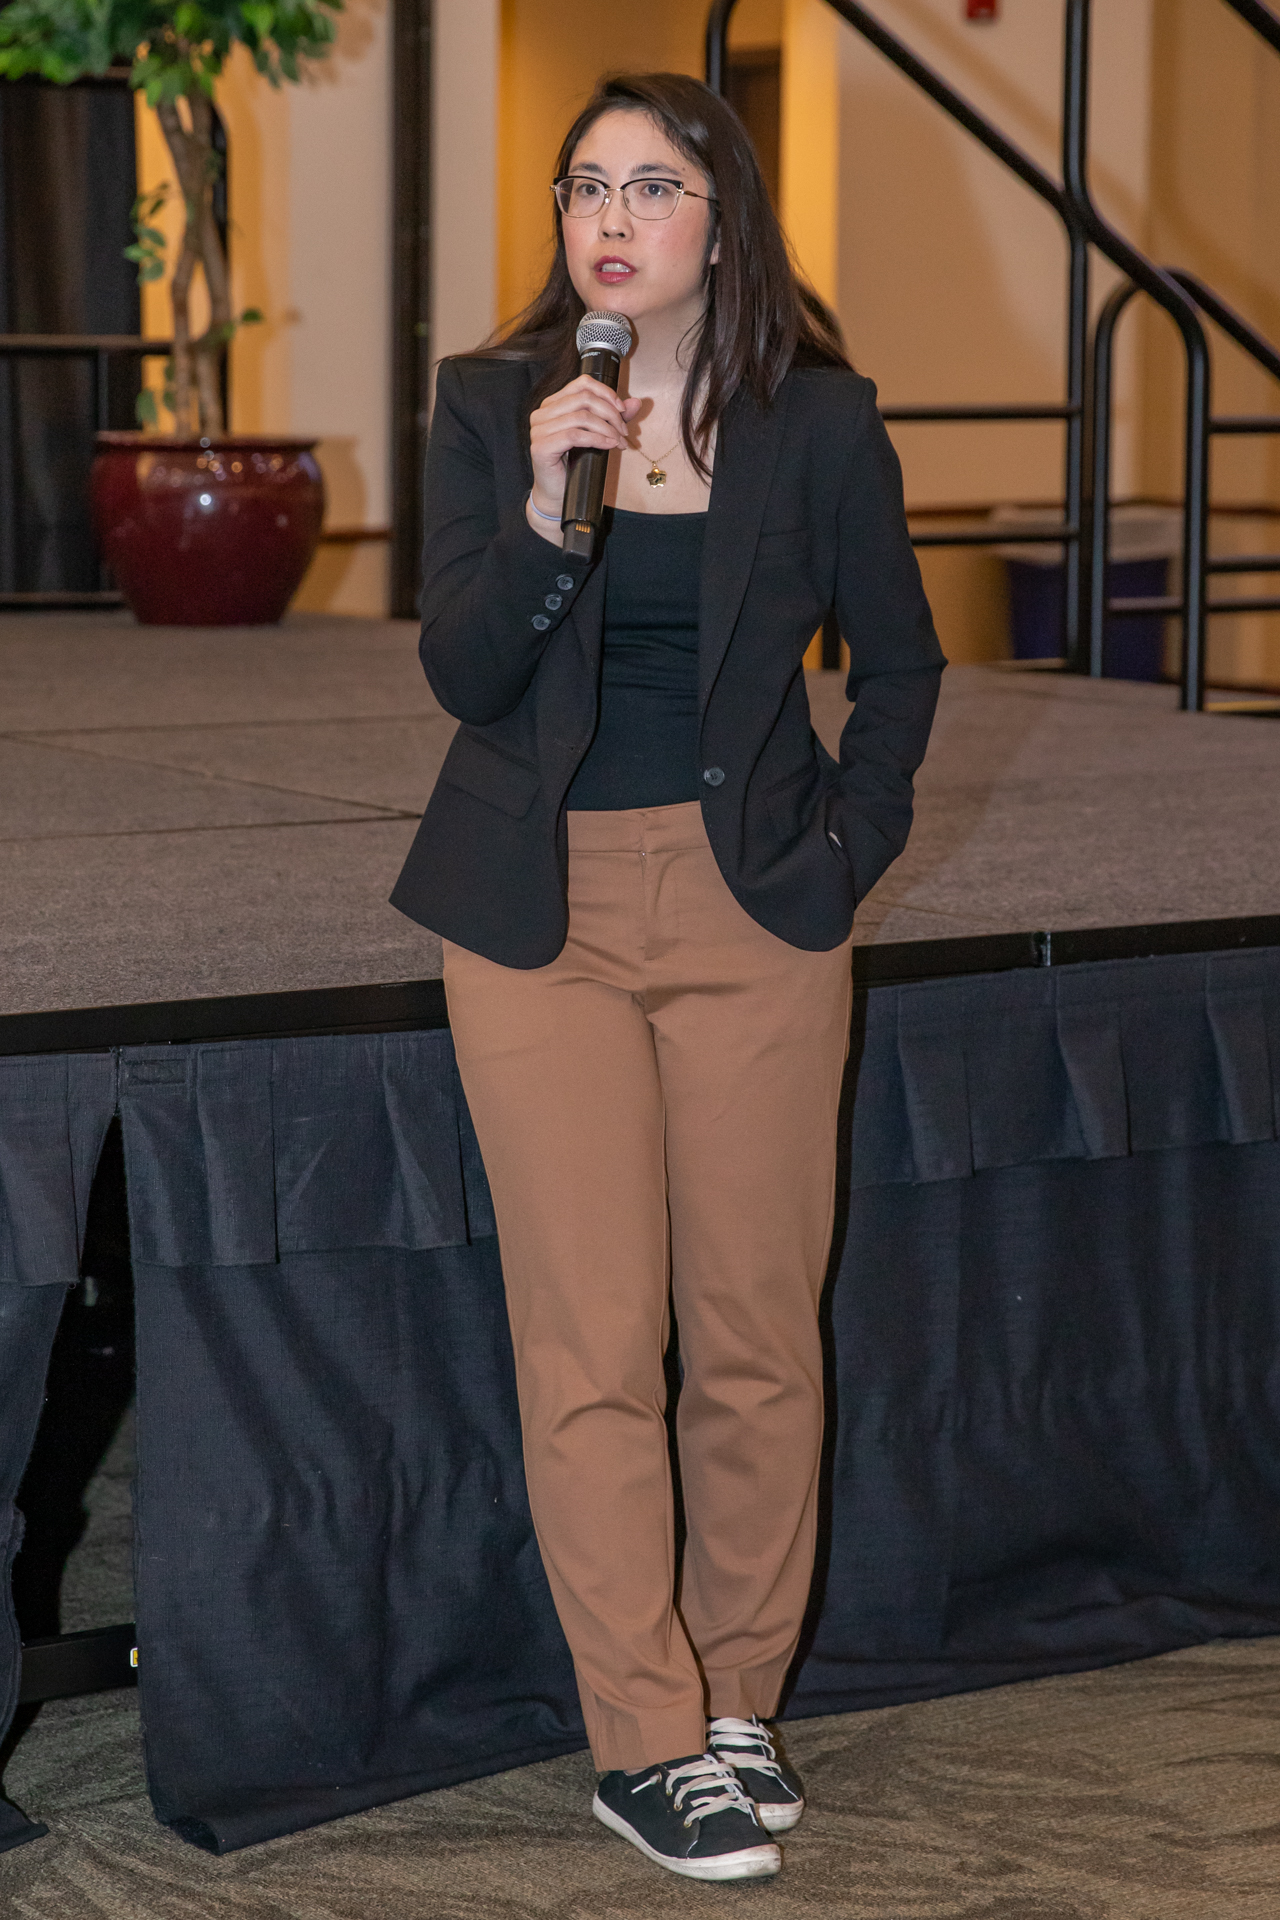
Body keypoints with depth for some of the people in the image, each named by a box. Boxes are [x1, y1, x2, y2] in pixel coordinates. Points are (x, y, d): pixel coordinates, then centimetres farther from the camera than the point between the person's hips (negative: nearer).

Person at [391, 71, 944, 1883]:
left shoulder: (819, 420, 0)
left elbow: (899, 657, 12)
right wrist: (543, 509, -22)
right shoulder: (490, 407, 1)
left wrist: (848, 847, 3)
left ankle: (739, 1701, 21)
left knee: (757, 1326, 5)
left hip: (751, 909, 1)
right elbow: (460, 671, -8)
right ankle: (648, 1745, 5)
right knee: (591, 1346, -3)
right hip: (544, 914, 0)